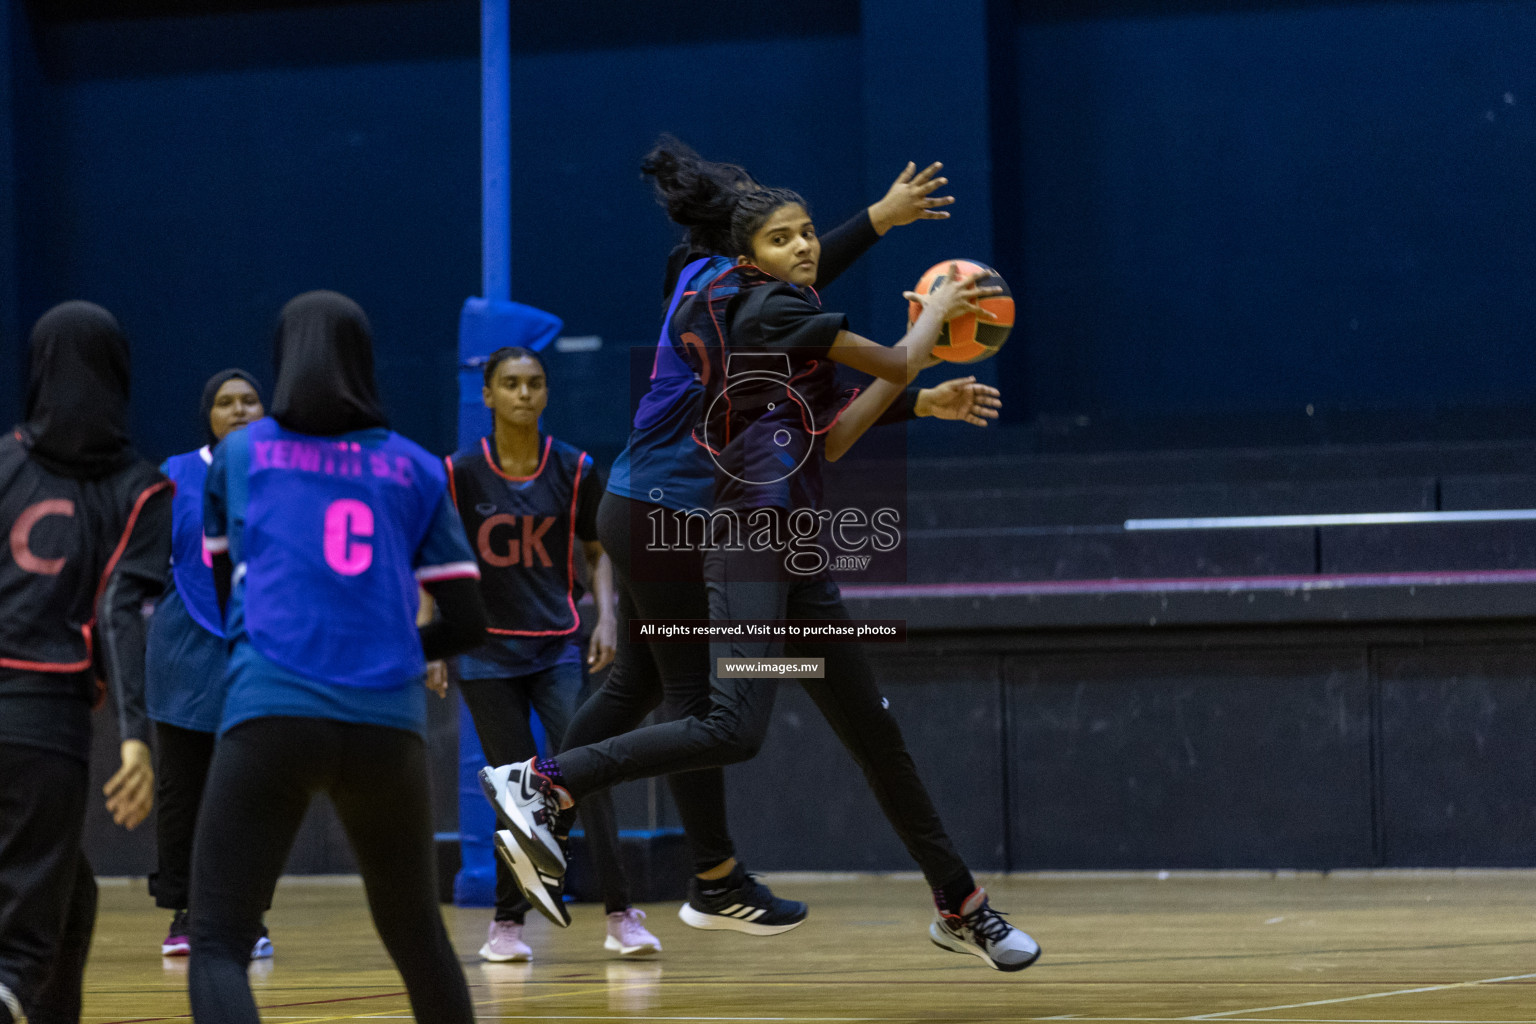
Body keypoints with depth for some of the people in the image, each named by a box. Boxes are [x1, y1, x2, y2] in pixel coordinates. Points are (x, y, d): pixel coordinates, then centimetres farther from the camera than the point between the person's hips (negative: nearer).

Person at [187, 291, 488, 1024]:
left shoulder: (238, 455, 13)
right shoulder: (415, 470, 13)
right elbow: (467, 623, 10)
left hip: (271, 711, -2)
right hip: (389, 723, 2)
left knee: (218, 949, -7)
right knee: (418, 940, 21)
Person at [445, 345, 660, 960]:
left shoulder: (574, 470, 1)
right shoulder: (460, 472, -3)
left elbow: (597, 554, 11)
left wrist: (606, 618, -4)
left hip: (557, 648, 1)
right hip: (487, 650, 0)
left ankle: (621, 916, -12)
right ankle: (507, 922, 13)